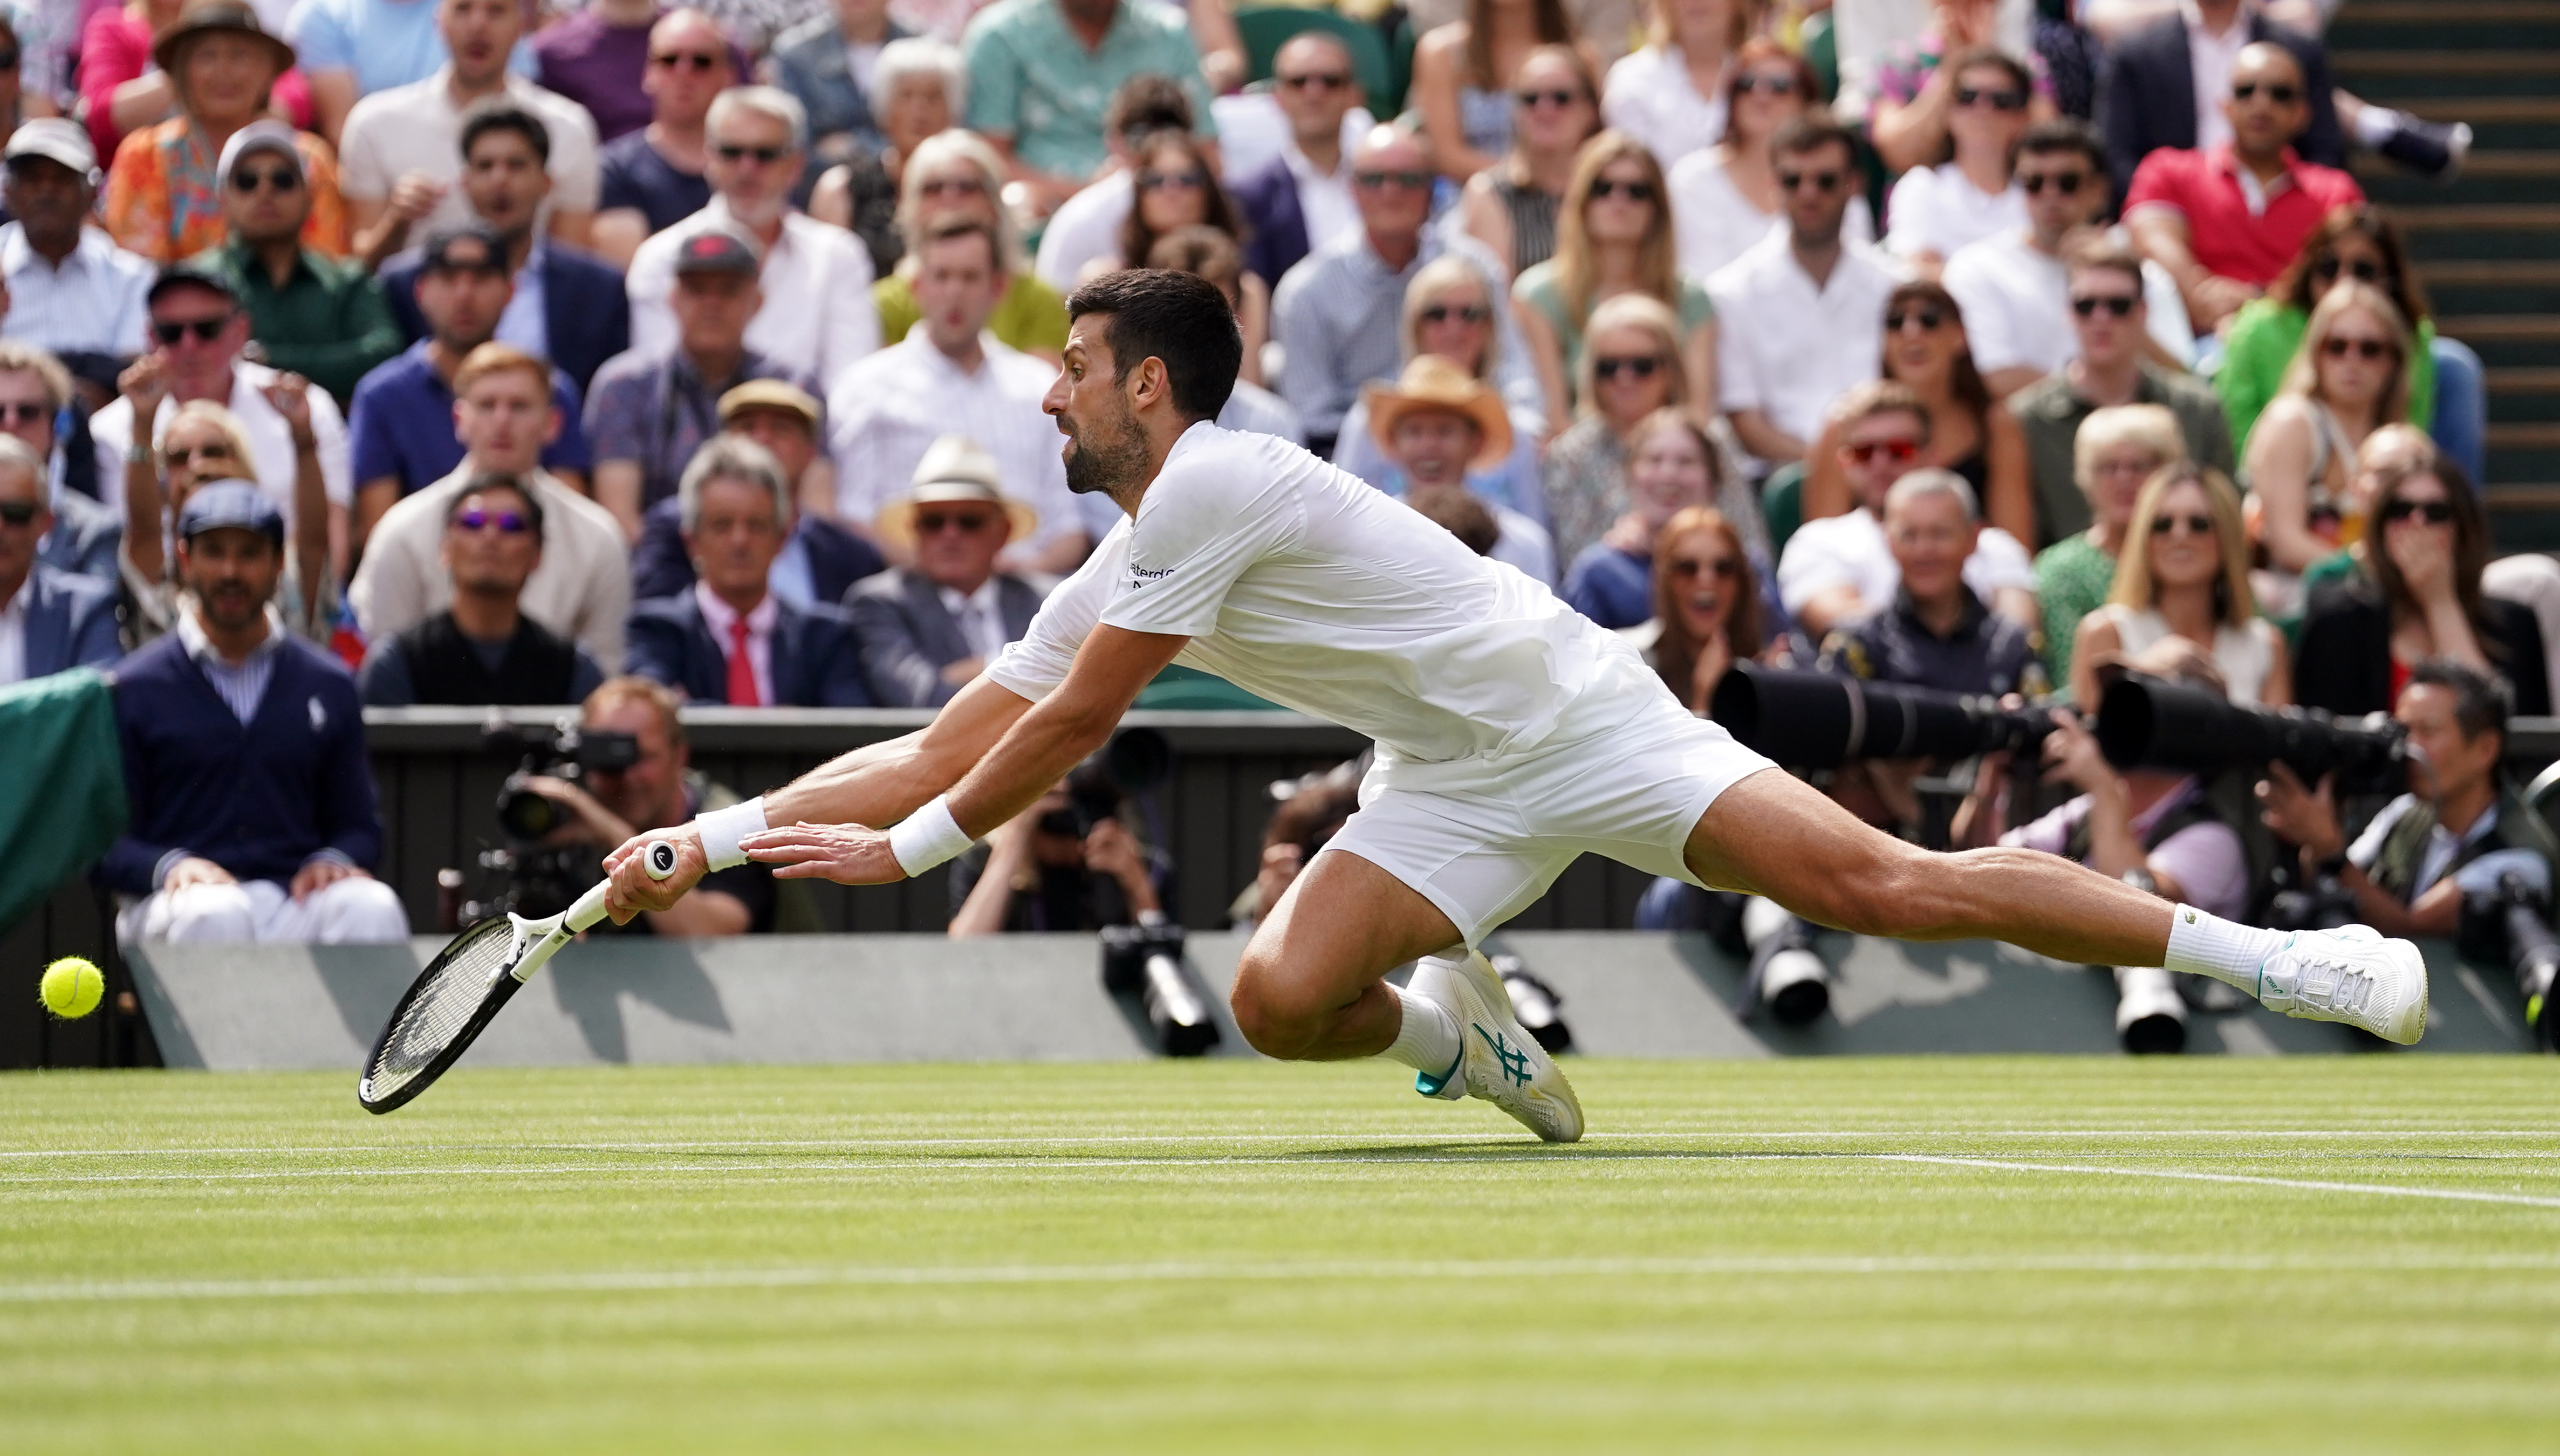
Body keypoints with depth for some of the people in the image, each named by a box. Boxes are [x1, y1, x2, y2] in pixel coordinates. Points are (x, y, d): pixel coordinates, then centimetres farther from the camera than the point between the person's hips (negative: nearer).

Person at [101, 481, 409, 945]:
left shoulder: (330, 686, 18)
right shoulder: (131, 691, 9)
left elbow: (359, 825, 19)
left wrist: (335, 860, -6)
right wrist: (167, 867, -17)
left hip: (300, 902, 2)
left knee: (371, 907, -32)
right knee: (214, 916, -39)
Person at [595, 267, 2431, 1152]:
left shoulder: (1213, 481, -15)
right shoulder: (1115, 575, 13)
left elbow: (1069, 734, -14)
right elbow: (951, 751, 13)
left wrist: (905, 849, -6)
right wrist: (712, 842, 6)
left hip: (1566, 709, -7)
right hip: (1456, 784, 7)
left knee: (1879, 881, -19)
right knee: (1282, 997, -17)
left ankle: (2267, 954, -16)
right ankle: (1468, 1034, 14)